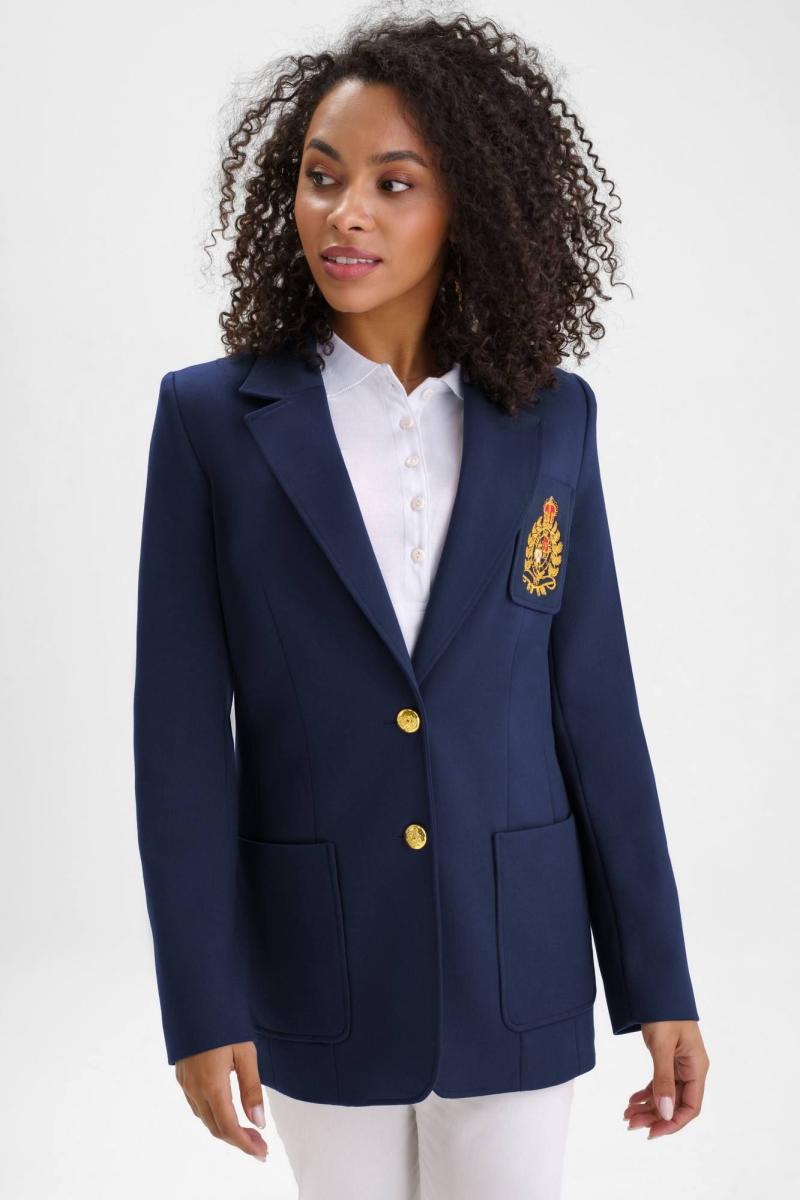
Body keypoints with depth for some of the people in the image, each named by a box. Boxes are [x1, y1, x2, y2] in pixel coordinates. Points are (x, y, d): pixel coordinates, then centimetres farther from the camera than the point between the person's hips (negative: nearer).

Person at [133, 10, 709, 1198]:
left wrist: (659, 986, 2)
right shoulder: (212, 418, -5)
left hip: (516, 964, 1)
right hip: (319, 963, -1)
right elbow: (182, 723, -6)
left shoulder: (549, 419, -1)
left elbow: (594, 703, 1)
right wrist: (202, 1002, -8)